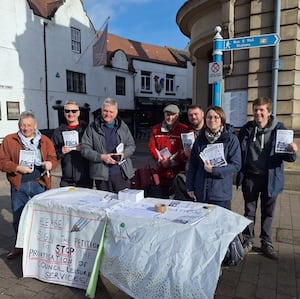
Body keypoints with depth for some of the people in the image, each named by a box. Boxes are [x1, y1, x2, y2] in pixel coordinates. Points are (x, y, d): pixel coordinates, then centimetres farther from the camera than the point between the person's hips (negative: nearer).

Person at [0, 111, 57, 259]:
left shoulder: (45, 141, 6)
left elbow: (53, 159, 6)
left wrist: (49, 163, -16)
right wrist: (17, 168, -17)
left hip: (40, 184, 0)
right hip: (18, 185, 0)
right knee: (18, 218, 13)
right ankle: (20, 246, 32)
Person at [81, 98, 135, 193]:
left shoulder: (123, 126, 11)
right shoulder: (92, 128, 2)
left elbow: (131, 145, 12)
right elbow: (85, 149, -2)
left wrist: (123, 154, -9)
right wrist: (101, 157, -14)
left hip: (123, 174, 2)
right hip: (102, 174, -2)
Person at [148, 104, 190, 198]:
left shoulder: (184, 129, -5)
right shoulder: (156, 129, 8)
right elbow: (152, 147, 4)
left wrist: (171, 161, -15)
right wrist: (161, 160, -10)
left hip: (178, 172, -3)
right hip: (162, 171, 4)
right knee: (163, 197, 16)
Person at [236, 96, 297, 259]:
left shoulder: (279, 129, -6)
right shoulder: (246, 129, -2)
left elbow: (287, 157, -4)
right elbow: (239, 152, 5)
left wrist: (292, 152, -27)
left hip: (270, 177, -1)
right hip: (250, 177, 1)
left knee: (268, 212, 14)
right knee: (249, 211, 13)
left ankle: (266, 243, 30)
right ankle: (248, 241, 29)